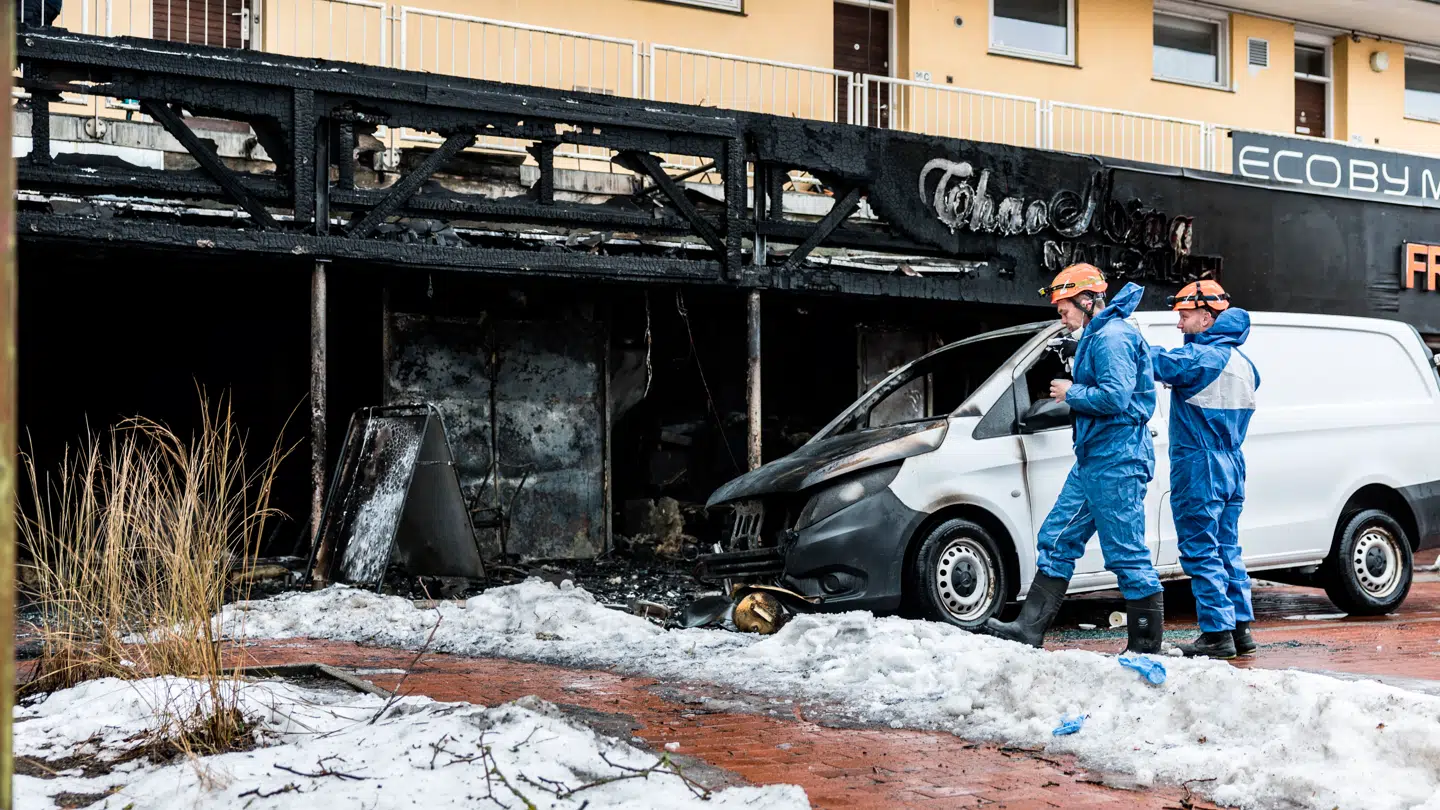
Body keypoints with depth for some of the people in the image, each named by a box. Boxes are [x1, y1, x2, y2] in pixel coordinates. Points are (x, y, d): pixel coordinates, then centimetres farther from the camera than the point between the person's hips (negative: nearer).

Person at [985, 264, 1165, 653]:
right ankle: (1030, 629, 13)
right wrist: (1073, 392, 14)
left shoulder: (1112, 337, -15)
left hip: (1116, 463, -11)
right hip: (1092, 461, 11)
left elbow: (1115, 397, -25)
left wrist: (1071, 393, -11)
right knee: (1057, 540, 10)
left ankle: (1147, 647, 1)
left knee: (1127, 556, -6)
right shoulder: (1097, 336, 18)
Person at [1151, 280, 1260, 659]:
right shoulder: (1241, 362, 13)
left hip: (1200, 468, -9)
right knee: (1227, 549, 14)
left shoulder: (1200, 357, -16)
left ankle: (1217, 634, -5)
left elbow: (1157, 363, -25)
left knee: (1201, 552, -4)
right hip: (1232, 468, 9)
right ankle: (1240, 628, 17)